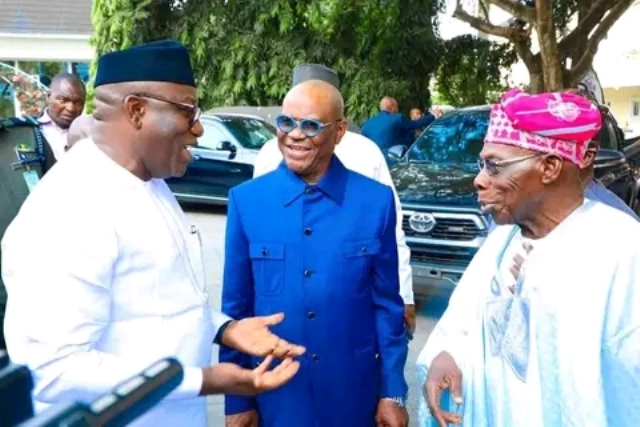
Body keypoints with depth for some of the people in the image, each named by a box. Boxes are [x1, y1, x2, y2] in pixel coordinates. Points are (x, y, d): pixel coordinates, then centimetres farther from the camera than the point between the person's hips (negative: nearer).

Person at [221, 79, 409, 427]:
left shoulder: (376, 201, -6)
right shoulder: (246, 200, -6)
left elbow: (387, 304, 0)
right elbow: (236, 308, -1)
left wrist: (392, 392, 0)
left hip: (354, 398, 0)